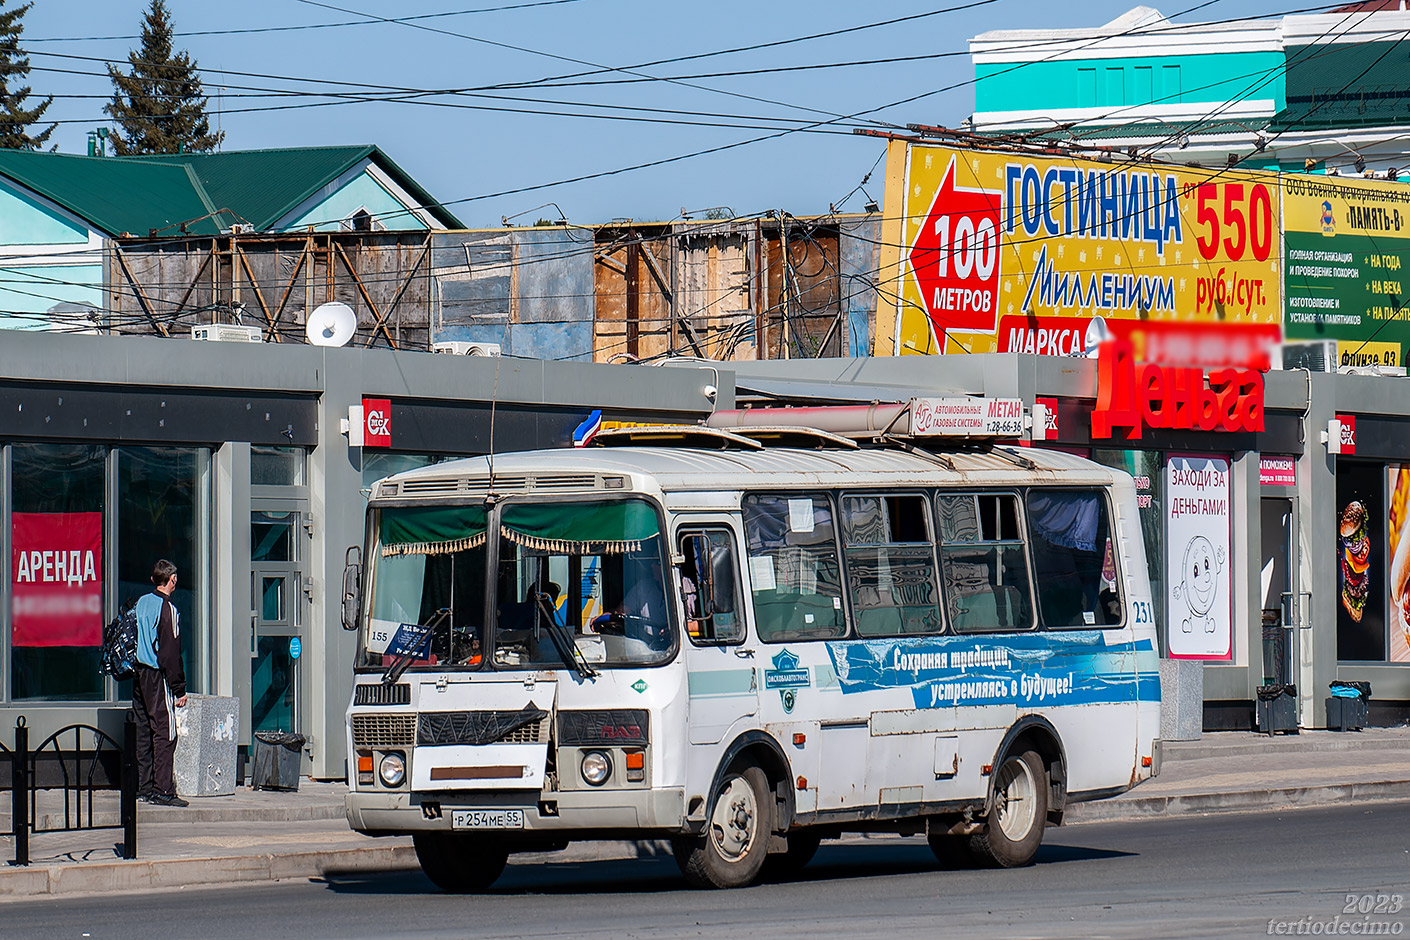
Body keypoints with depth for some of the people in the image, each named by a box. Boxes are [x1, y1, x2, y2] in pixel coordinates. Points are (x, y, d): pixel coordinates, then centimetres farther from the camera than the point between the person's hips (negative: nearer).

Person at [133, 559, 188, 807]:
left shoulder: (141, 603, 10)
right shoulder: (167, 609, -13)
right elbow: (171, 653, -15)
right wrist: (179, 689, -12)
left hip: (140, 674, 8)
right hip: (158, 676, -8)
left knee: (145, 732, 12)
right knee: (165, 733, -7)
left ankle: (145, 787, 15)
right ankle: (162, 790, -10)